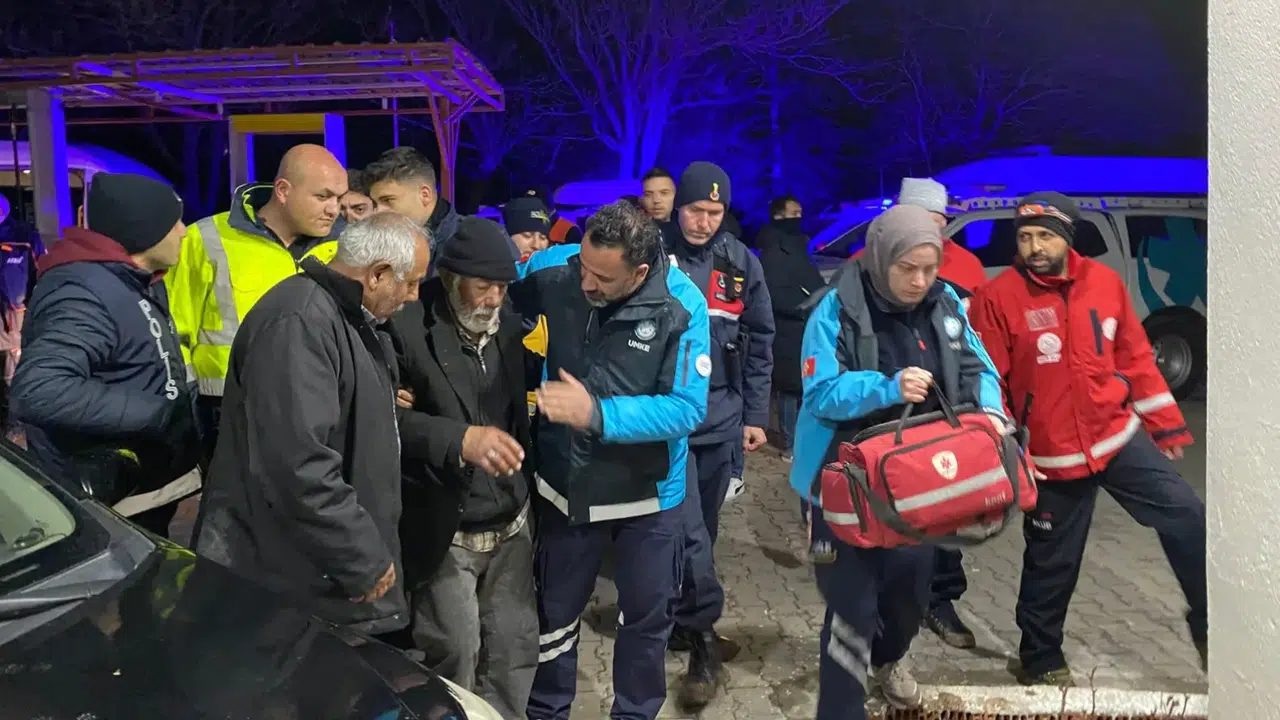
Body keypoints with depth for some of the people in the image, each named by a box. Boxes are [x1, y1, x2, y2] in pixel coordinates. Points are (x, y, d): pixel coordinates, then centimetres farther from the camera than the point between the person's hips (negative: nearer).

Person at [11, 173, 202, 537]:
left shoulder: (141, 283, 8)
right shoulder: (85, 293, -25)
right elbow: (38, 390, -38)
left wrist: (187, 403, 2)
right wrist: (156, 412, -32)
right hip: (109, 506, -9)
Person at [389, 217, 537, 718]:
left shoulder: (509, 326, 5)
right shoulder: (406, 326, -12)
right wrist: (460, 439, -32)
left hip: (512, 525, 5)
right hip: (444, 532, -4)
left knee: (517, 645, 10)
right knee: (456, 653, 6)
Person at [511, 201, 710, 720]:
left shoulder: (682, 306, -23)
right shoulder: (551, 271, -16)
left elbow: (687, 408, -25)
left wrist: (597, 414, -34)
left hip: (647, 492, -2)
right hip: (565, 484, 2)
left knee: (646, 616, 19)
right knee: (555, 611, 21)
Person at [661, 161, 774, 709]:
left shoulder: (741, 263, 4)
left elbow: (760, 342, 9)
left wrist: (756, 414, 6)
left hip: (721, 415, 4)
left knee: (701, 526, 15)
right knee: (686, 528, -7)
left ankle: (680, 617, 33)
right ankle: (703, 635, 6)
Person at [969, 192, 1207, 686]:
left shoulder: (1105, 281, 1)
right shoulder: (998, 297, -14)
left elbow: (1135, 357, 9)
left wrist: (1166, 424, 12)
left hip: (1120, 436, 4)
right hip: (1053, 456, -4)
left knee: (1187, 519, 4)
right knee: (1052, 562, 9)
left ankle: (1207, 627, 27)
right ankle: (1040, 660, 32)